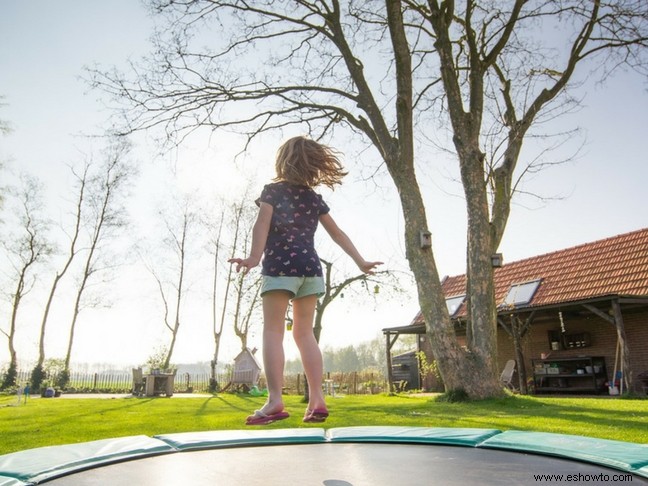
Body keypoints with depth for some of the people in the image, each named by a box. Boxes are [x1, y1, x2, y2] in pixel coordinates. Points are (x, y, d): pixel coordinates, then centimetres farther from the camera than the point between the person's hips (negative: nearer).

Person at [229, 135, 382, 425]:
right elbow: (337, 233, 17)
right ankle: (317, 400, 2)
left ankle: (275, 401, -14)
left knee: (273, 331, -4)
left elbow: (262, 223, -11)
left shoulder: (273, 190, 5)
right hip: (311, 267, 5)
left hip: (280, 266, -4)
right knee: (304, 333, 7)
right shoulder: (314, 198, 17)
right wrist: (359, 262, 21)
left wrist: (254, 257, -24)